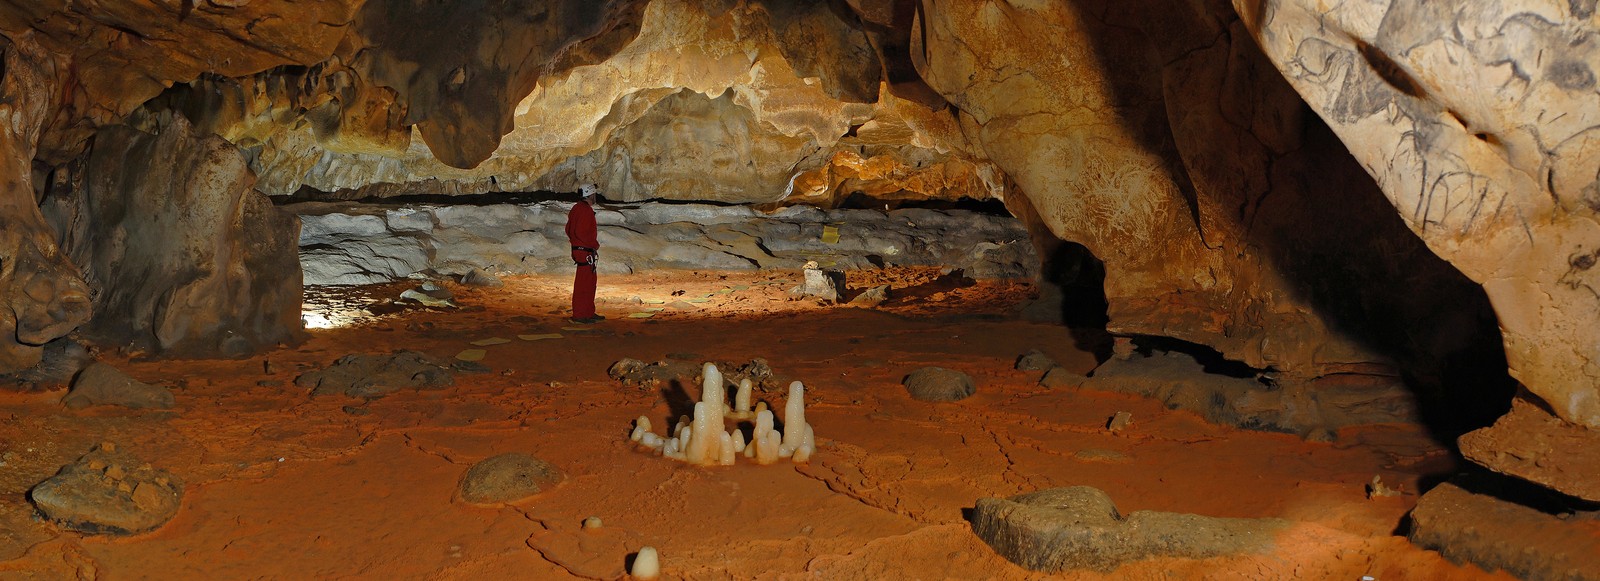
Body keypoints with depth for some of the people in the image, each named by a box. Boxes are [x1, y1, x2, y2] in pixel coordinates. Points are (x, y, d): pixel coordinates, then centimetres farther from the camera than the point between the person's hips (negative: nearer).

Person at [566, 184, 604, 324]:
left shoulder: (576, 208, 15)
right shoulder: (586, 210, -17)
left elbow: (569, 229, 18)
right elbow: (582, 232, -24)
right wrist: (595, 244, -13)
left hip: (578, 248, 11)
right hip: (585, 252, -11)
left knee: (590, 281, 17)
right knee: (583, 283, -6)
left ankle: (589, 313, 24)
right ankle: (579, 315, -3)